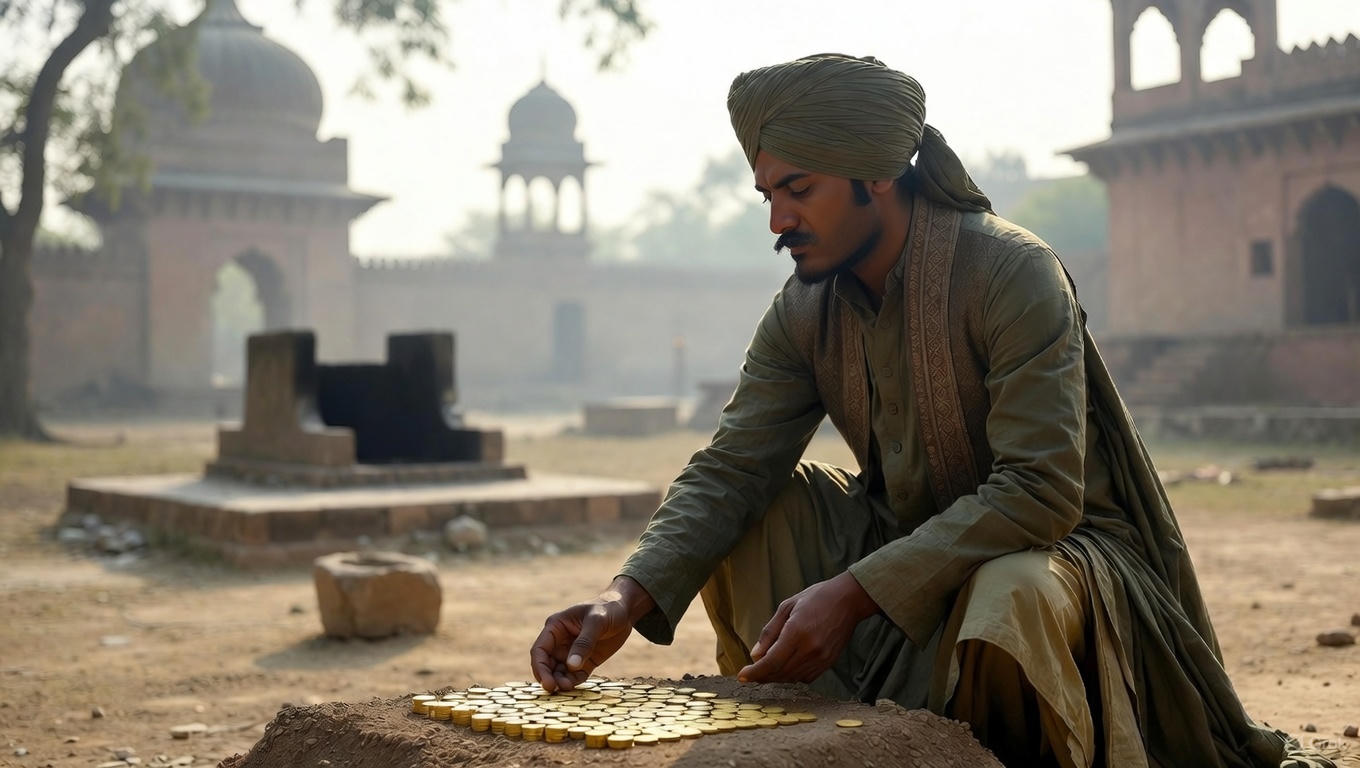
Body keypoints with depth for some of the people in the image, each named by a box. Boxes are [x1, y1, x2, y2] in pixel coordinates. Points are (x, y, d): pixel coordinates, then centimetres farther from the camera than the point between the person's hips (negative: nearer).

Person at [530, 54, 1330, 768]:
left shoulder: (1013, 272, -22)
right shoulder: (805, 311, -3)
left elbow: (1041, 491, -29)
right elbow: (729, 468, -10)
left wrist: (854, 592, -35)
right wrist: (631, 597, -28)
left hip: (1050, 544, -6)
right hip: (911, 544, 6)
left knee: (1009, 598, -39)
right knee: (749, 514, -11)